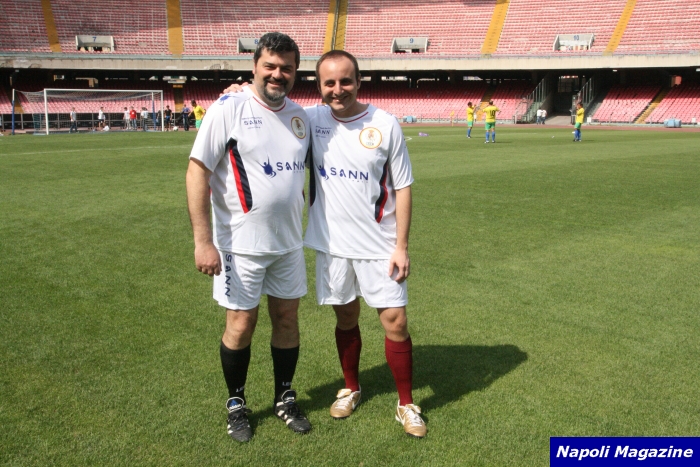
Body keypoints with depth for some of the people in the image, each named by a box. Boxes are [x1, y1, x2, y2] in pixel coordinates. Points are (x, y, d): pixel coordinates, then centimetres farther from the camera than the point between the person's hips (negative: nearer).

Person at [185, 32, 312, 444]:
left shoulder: (300, 116, 5)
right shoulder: (229, 109, -12)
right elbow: (197, 172, -13)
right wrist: (203, 241, -17)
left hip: (289, 242, 5)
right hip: (241, 244, -5)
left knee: (287, 318, 13)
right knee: (241, 325, 4)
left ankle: (285, 398, 32)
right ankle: (236, 404, 27)